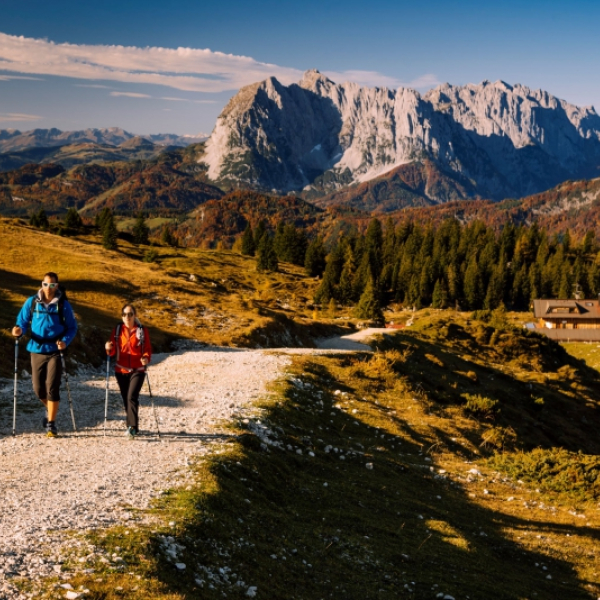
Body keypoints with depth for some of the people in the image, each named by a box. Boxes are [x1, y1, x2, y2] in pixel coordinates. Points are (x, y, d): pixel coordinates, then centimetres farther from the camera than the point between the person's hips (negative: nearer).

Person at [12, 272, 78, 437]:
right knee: (38, 388, 7)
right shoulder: (32, 302, 2)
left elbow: (72, 327, 1)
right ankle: (50, 410, 38)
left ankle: (51, 423, 4)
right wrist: (19, 330, -17)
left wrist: (65, 341, -16)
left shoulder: (63, 305, -3)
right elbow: (23, 321, 6)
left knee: (52, 387, -7)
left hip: (55, 351, -2)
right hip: (37, 350, 2)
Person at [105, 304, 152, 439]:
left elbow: (148, 349, -1)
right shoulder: (117, 330, 6)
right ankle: (132, 427, 23)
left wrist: (146, 358, -22)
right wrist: (109, 348, -18)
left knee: (132, 397, -18)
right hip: (121, 370, 4)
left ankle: (133, 427, -19)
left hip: (137, 370, -3)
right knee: (126, 399, 10)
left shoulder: (142, 330, 0)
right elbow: (112, 351, 5)